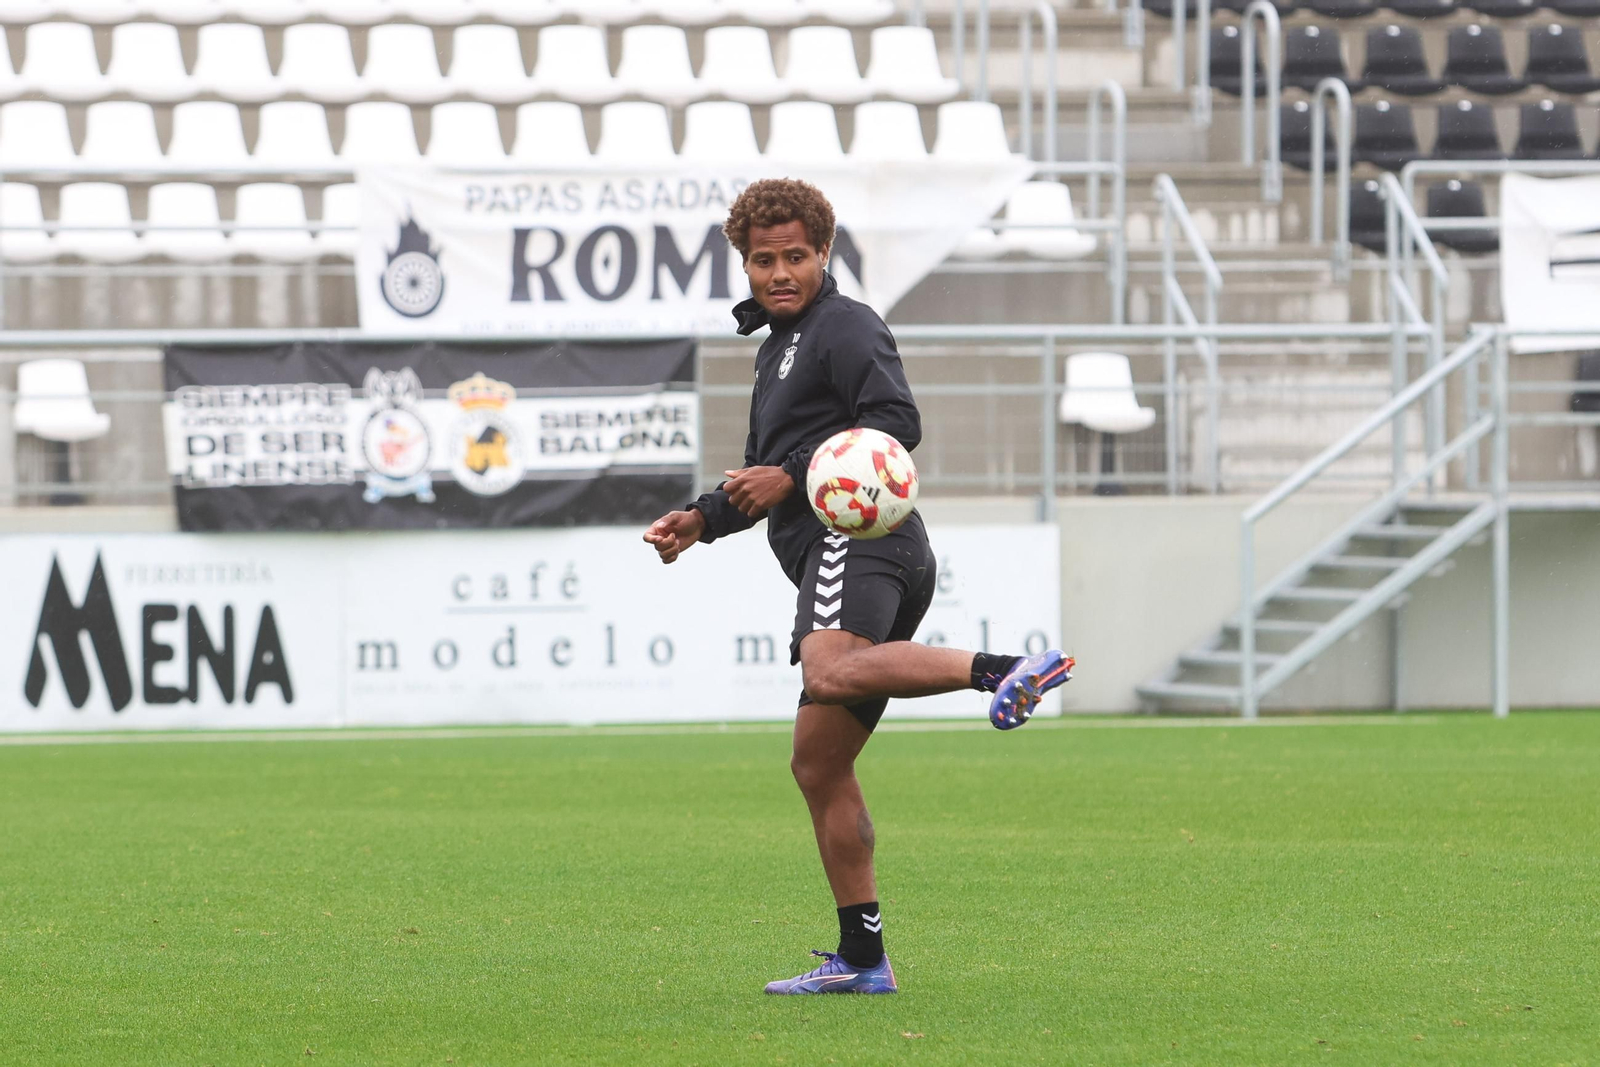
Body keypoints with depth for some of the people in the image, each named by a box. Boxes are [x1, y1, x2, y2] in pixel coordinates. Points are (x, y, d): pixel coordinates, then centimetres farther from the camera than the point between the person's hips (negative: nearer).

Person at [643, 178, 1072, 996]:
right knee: (818, 765, 9)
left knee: (830, 673, -39)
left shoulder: (845, 327, 2)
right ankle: (861, 959, 10)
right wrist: (703, 520, 26)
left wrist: (793, 476, -15)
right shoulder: (779, 345, 31)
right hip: (832, 559, 10)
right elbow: (768, 478, 41)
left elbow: (897, 422, -14)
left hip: (857, 539, -10)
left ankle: (1003, 673, -51)